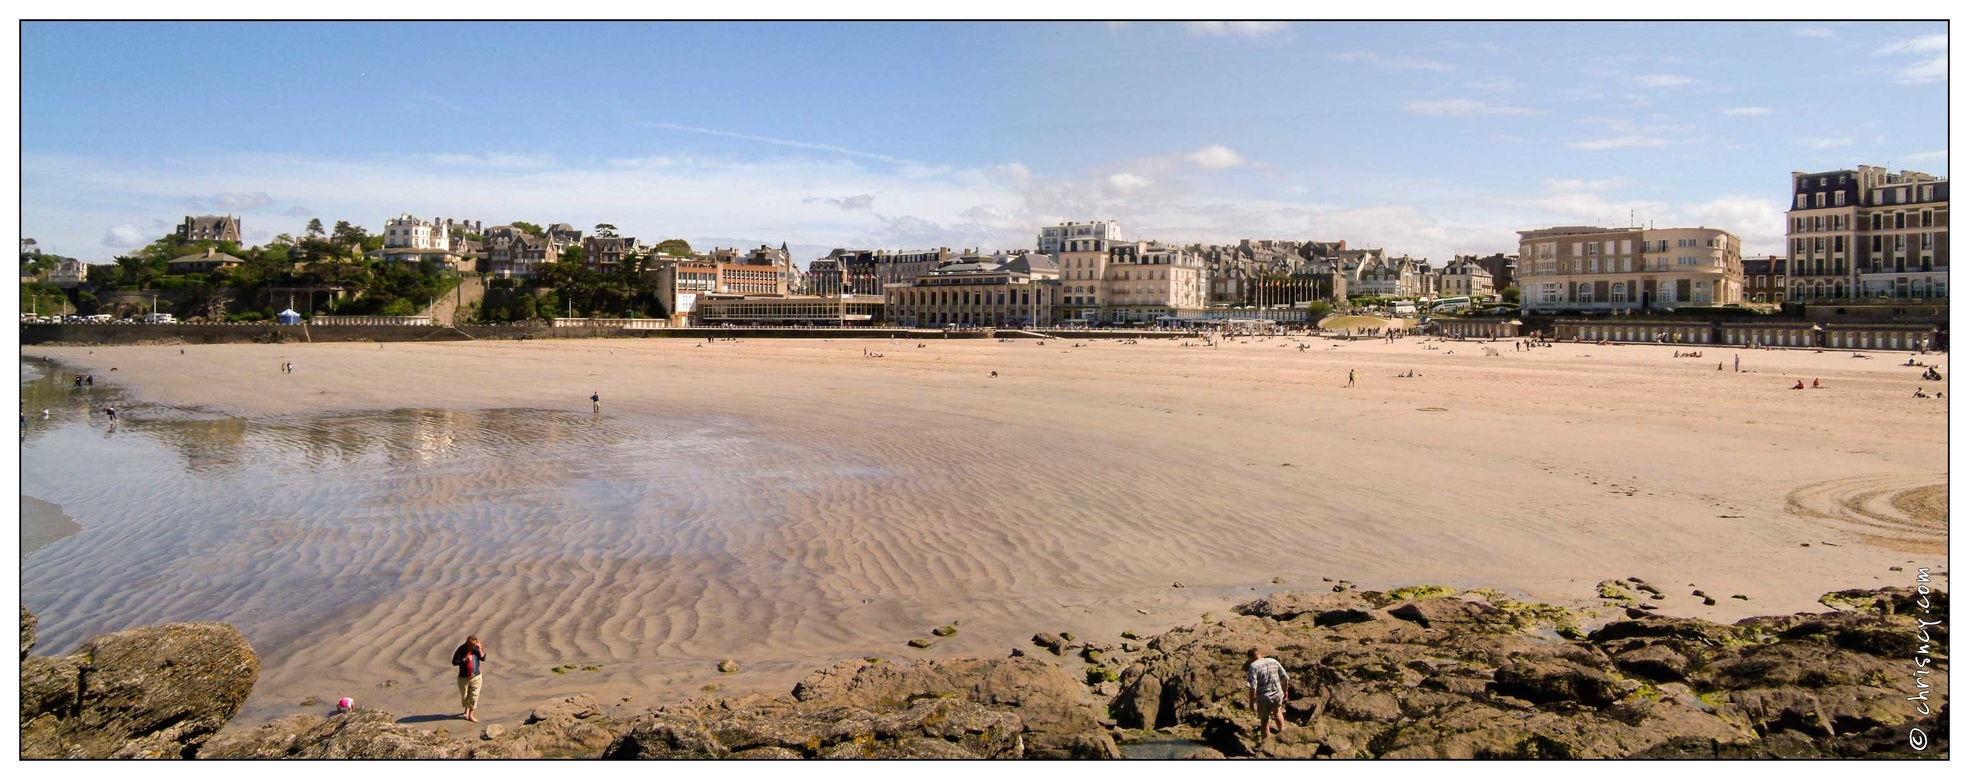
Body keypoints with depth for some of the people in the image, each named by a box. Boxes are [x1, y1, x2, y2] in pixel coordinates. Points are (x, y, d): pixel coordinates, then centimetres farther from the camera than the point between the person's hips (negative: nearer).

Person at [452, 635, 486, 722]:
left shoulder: (477, 648, -5)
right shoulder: (461, 649, -13)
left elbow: (483, 658, -8)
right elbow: (454, 662, -11)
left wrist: (480, 649, -20)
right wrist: (465, 660, -24)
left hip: (476, 677, 1)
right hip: (464, 677, -1)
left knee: (474, 696, 0)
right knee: (464, 696, 13)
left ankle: (470, 715, 11)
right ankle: (467, 709, 41)